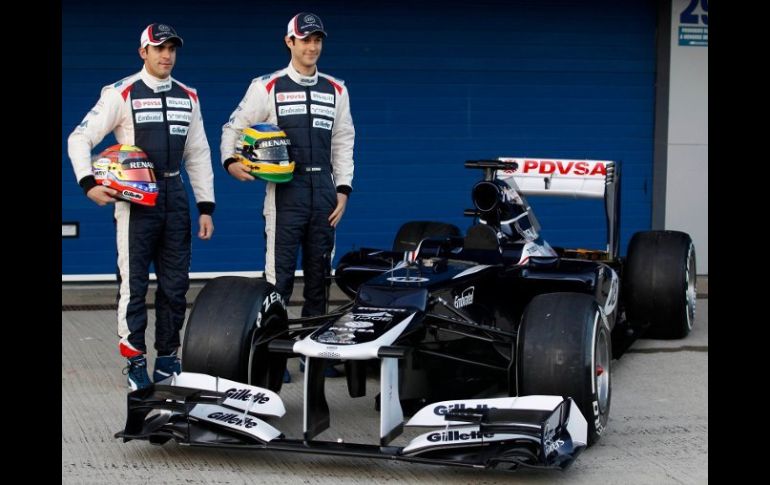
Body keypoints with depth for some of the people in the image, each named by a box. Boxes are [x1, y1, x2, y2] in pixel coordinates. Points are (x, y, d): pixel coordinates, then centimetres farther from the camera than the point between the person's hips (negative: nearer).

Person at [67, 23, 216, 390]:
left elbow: (198, 154, 15)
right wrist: (88, 184, -16)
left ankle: (168, 357, 18)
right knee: (133, 284, -2)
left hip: (174, 196, 5)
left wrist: (206, 207, 10)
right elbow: (80, 139, -5)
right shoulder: (121, 94, -4)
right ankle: (135, 362, 5)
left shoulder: (187, 97, 11)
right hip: (135, 198, -5)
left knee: (176, 284, 7)